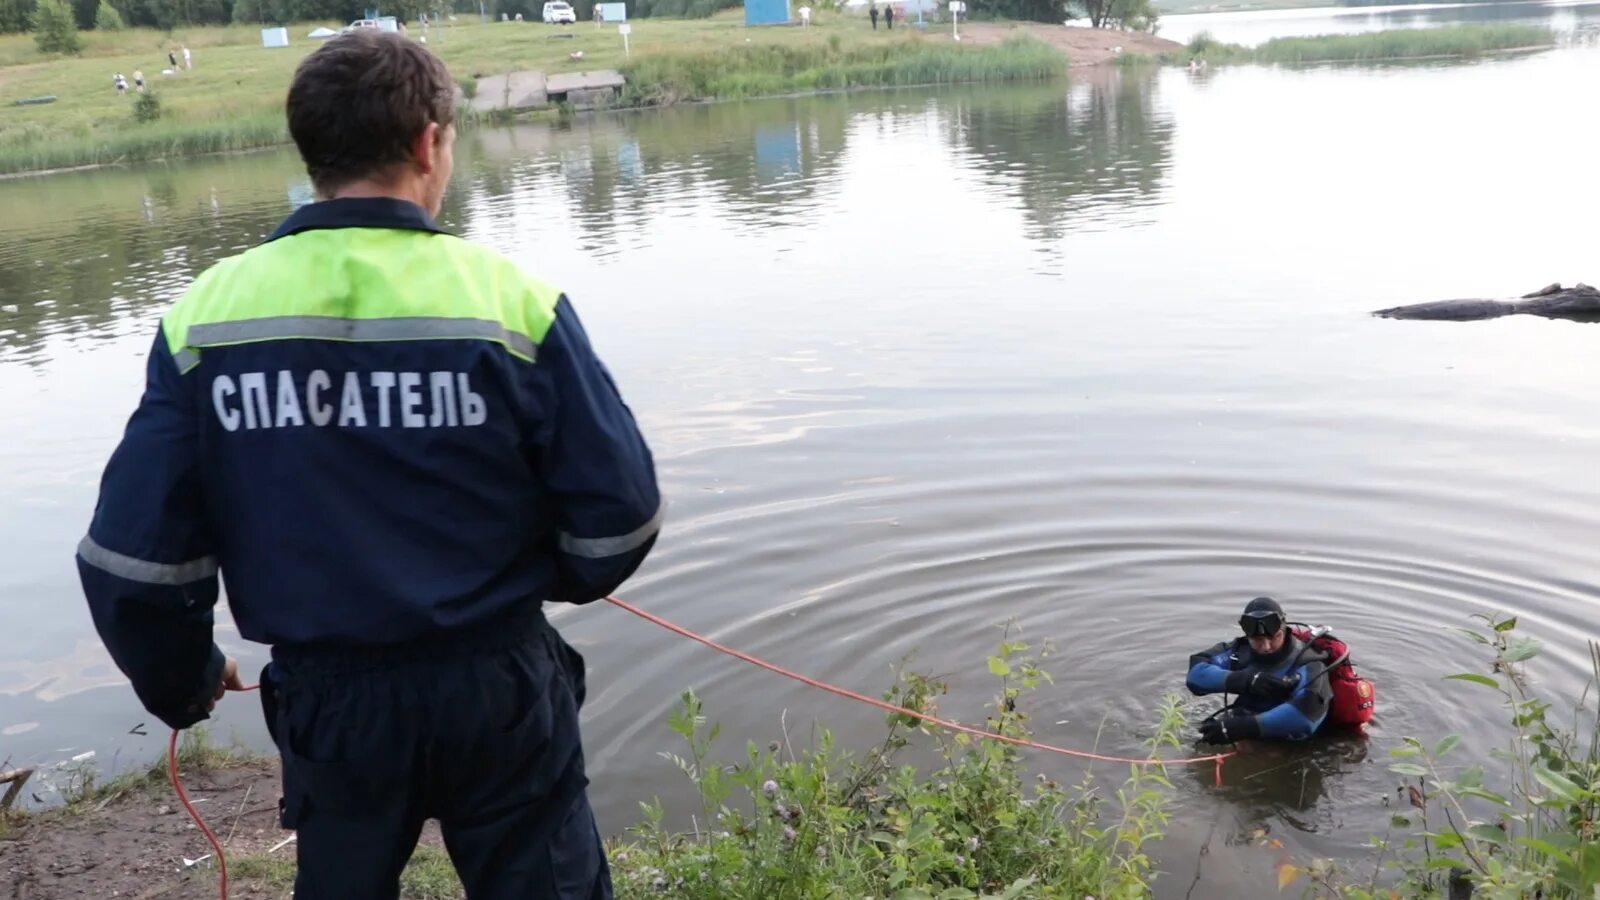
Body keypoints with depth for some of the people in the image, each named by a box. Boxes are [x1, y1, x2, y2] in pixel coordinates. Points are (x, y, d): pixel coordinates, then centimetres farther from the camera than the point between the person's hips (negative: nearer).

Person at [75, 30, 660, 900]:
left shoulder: (206, 314, -8)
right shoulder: (511, 300, -14)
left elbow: (132, 552, -6)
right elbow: (619, 510, -10)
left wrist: (179, 677, 13)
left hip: (326, 699, 2)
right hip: (496, 688, -2)